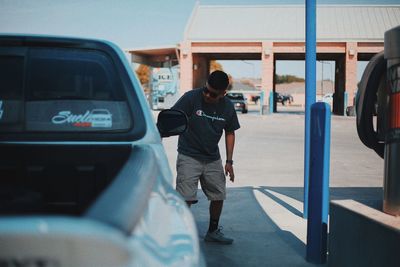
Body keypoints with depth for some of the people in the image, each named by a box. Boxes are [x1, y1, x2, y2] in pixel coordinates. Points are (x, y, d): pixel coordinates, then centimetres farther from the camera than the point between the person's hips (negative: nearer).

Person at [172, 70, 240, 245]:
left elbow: (230, 133, 10)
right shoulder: (191, 98, -15)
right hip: (189, 157, -5)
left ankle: (213, 232, 31)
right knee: (186, 198, -12)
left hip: (213, 159, 5)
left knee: (219, 196, 11)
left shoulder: (227, 107, -1)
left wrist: (229, 161, 5)